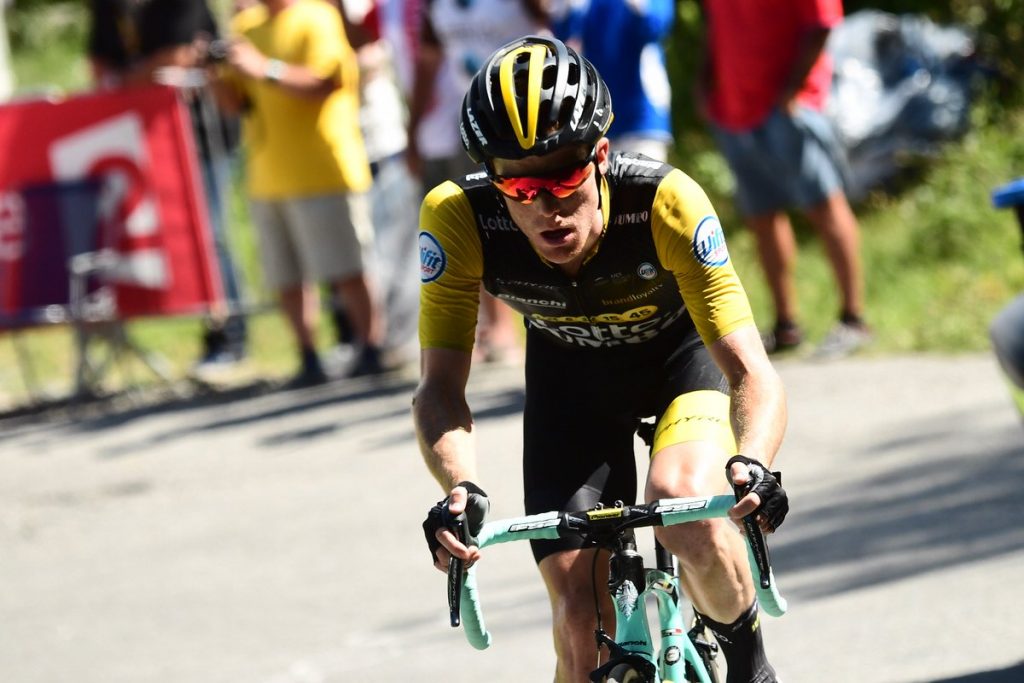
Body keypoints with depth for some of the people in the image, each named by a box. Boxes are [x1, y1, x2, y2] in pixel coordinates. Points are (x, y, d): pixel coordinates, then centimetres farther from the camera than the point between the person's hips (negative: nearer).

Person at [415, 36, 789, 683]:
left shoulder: (666, 201, -37)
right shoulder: (458, 217, -32)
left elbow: (752, 372, -39)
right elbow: (441, 385, -31)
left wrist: (751, 463, -60)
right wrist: (461, 489, -51)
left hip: (682, 352, -2)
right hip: (569, 373, 2)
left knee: (684, 507, -32)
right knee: (580, 616, -11)